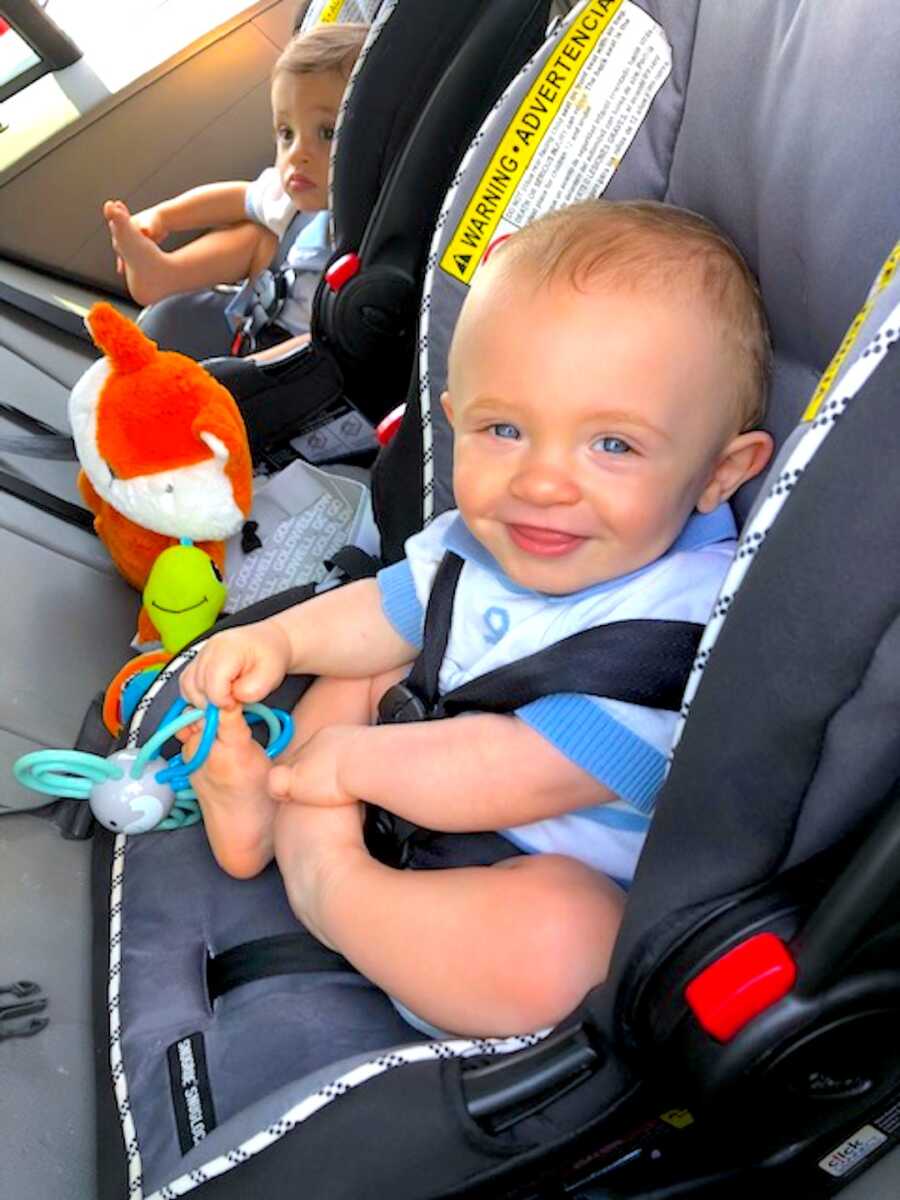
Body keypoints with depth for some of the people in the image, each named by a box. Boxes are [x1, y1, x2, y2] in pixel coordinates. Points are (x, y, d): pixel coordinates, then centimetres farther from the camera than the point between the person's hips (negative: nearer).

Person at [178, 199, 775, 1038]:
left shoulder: (682, 617, -31)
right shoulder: (485, 543, -6)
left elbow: (517, 778, -32)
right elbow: (387, 611, 14)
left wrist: (354, 759, -20)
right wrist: (280, 638, -3)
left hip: (589, 910, -7)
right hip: (443, 817, 8)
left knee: (550, 937, -39)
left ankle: (324, 877, -19)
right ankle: (264, 812, -3)